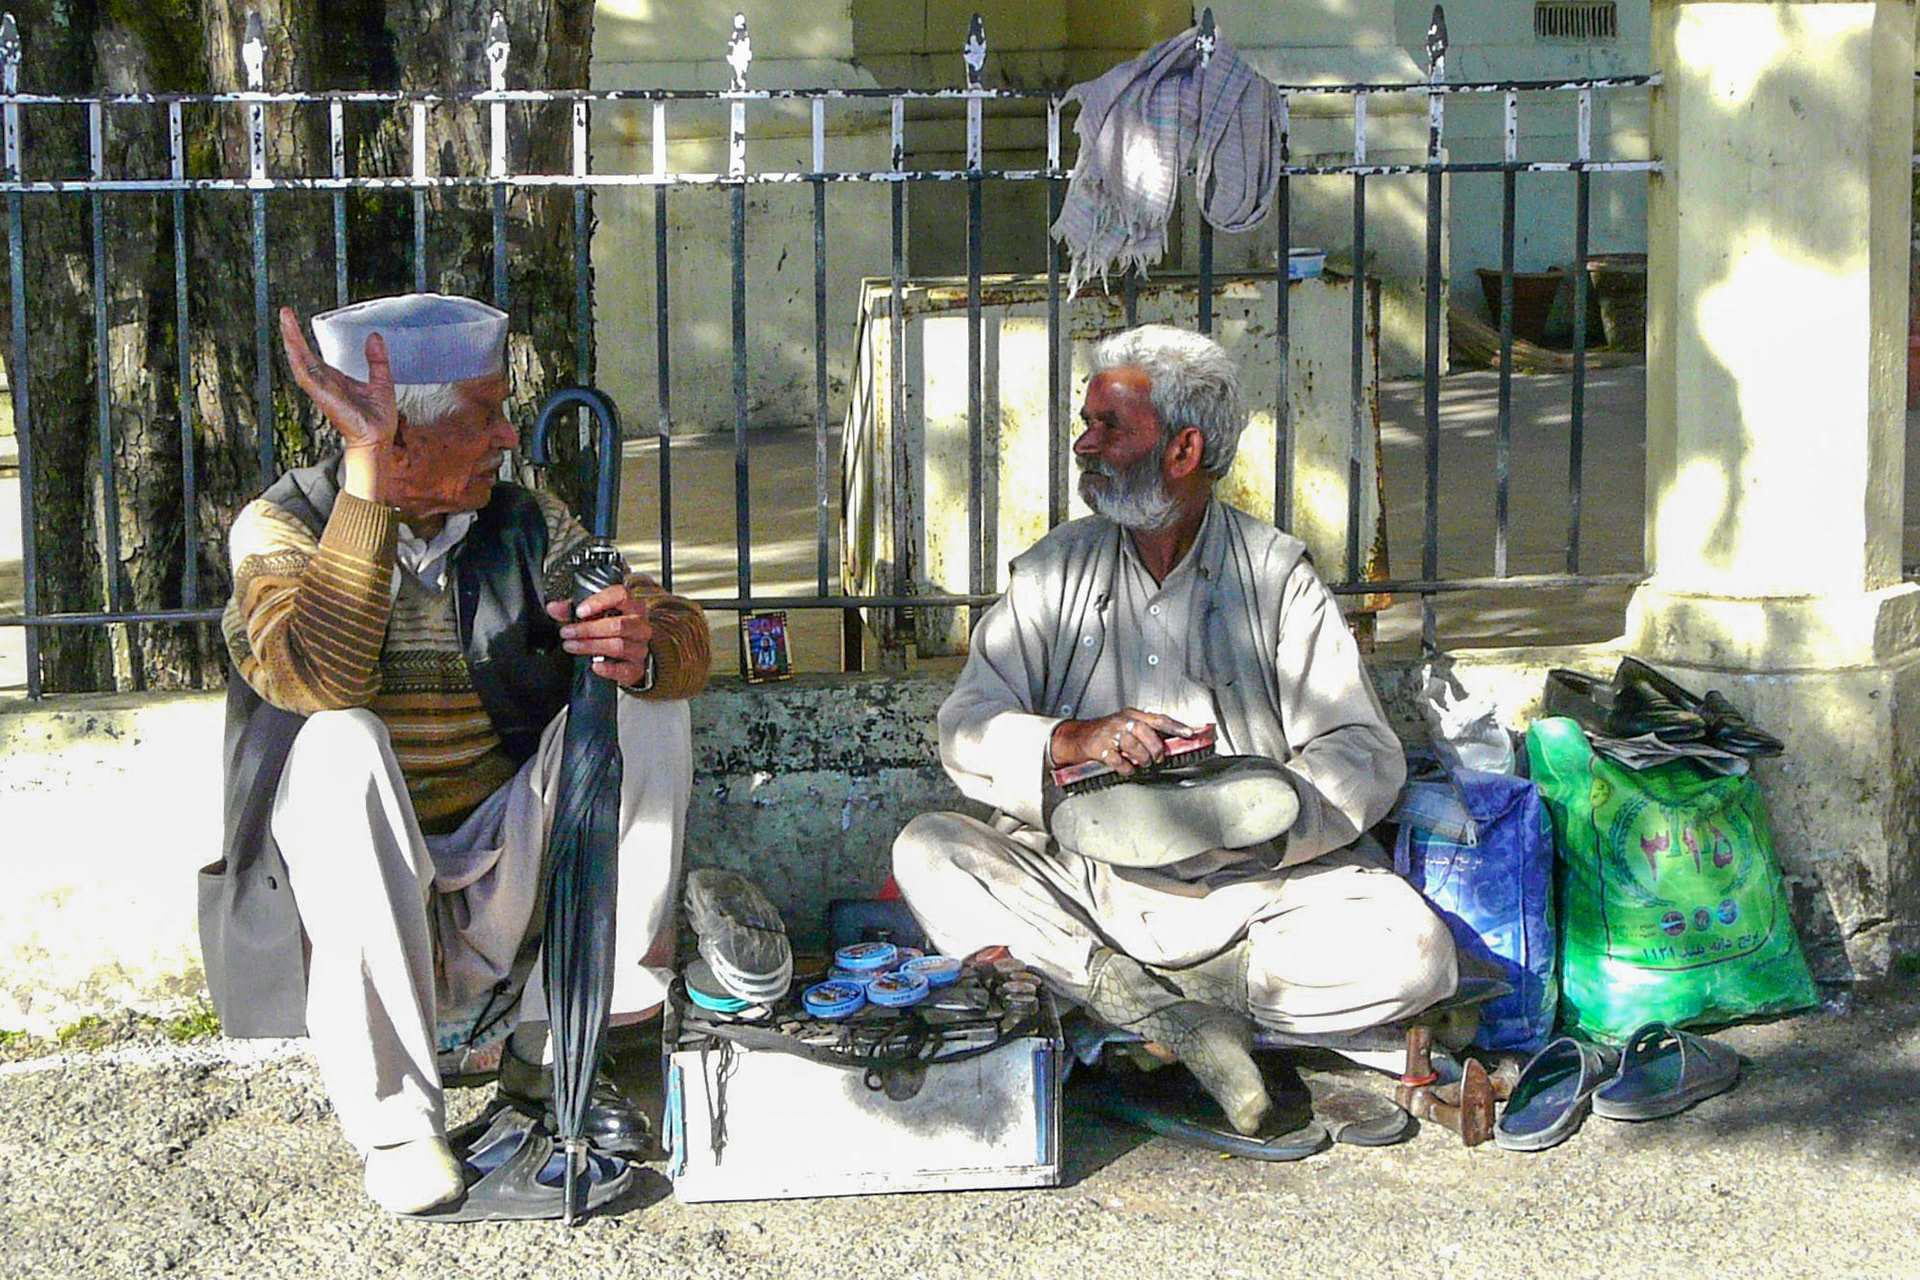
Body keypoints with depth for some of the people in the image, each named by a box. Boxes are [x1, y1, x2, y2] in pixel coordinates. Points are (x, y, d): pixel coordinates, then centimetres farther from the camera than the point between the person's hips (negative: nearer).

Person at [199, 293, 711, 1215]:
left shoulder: (527, 525, 4)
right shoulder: (281, 526, -8)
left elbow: (682, 631, -4)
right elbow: (320, 679, -28)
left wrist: (648, 646, -30)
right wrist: (367, 475, -33)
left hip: (505, 884, 4)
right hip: (361, 888, -3)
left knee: (643, 711, -16)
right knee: (340, 745, -33)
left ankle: (548, 1050, -9)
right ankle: (396, 1116, -27)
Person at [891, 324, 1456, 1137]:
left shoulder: (1277, 576, 3)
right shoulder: (1055, 570, 9)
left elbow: (1364, 756, -5)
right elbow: (967, 730, -1)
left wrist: (1266, 812, -24)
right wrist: (1068, 743, -22)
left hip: (1249, 889, -1)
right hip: (1082, 880, 2)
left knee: (1411, 950, -26)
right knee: (927, 853, -23)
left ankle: (1122, 993, -17)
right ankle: (1175, 1018, -30)